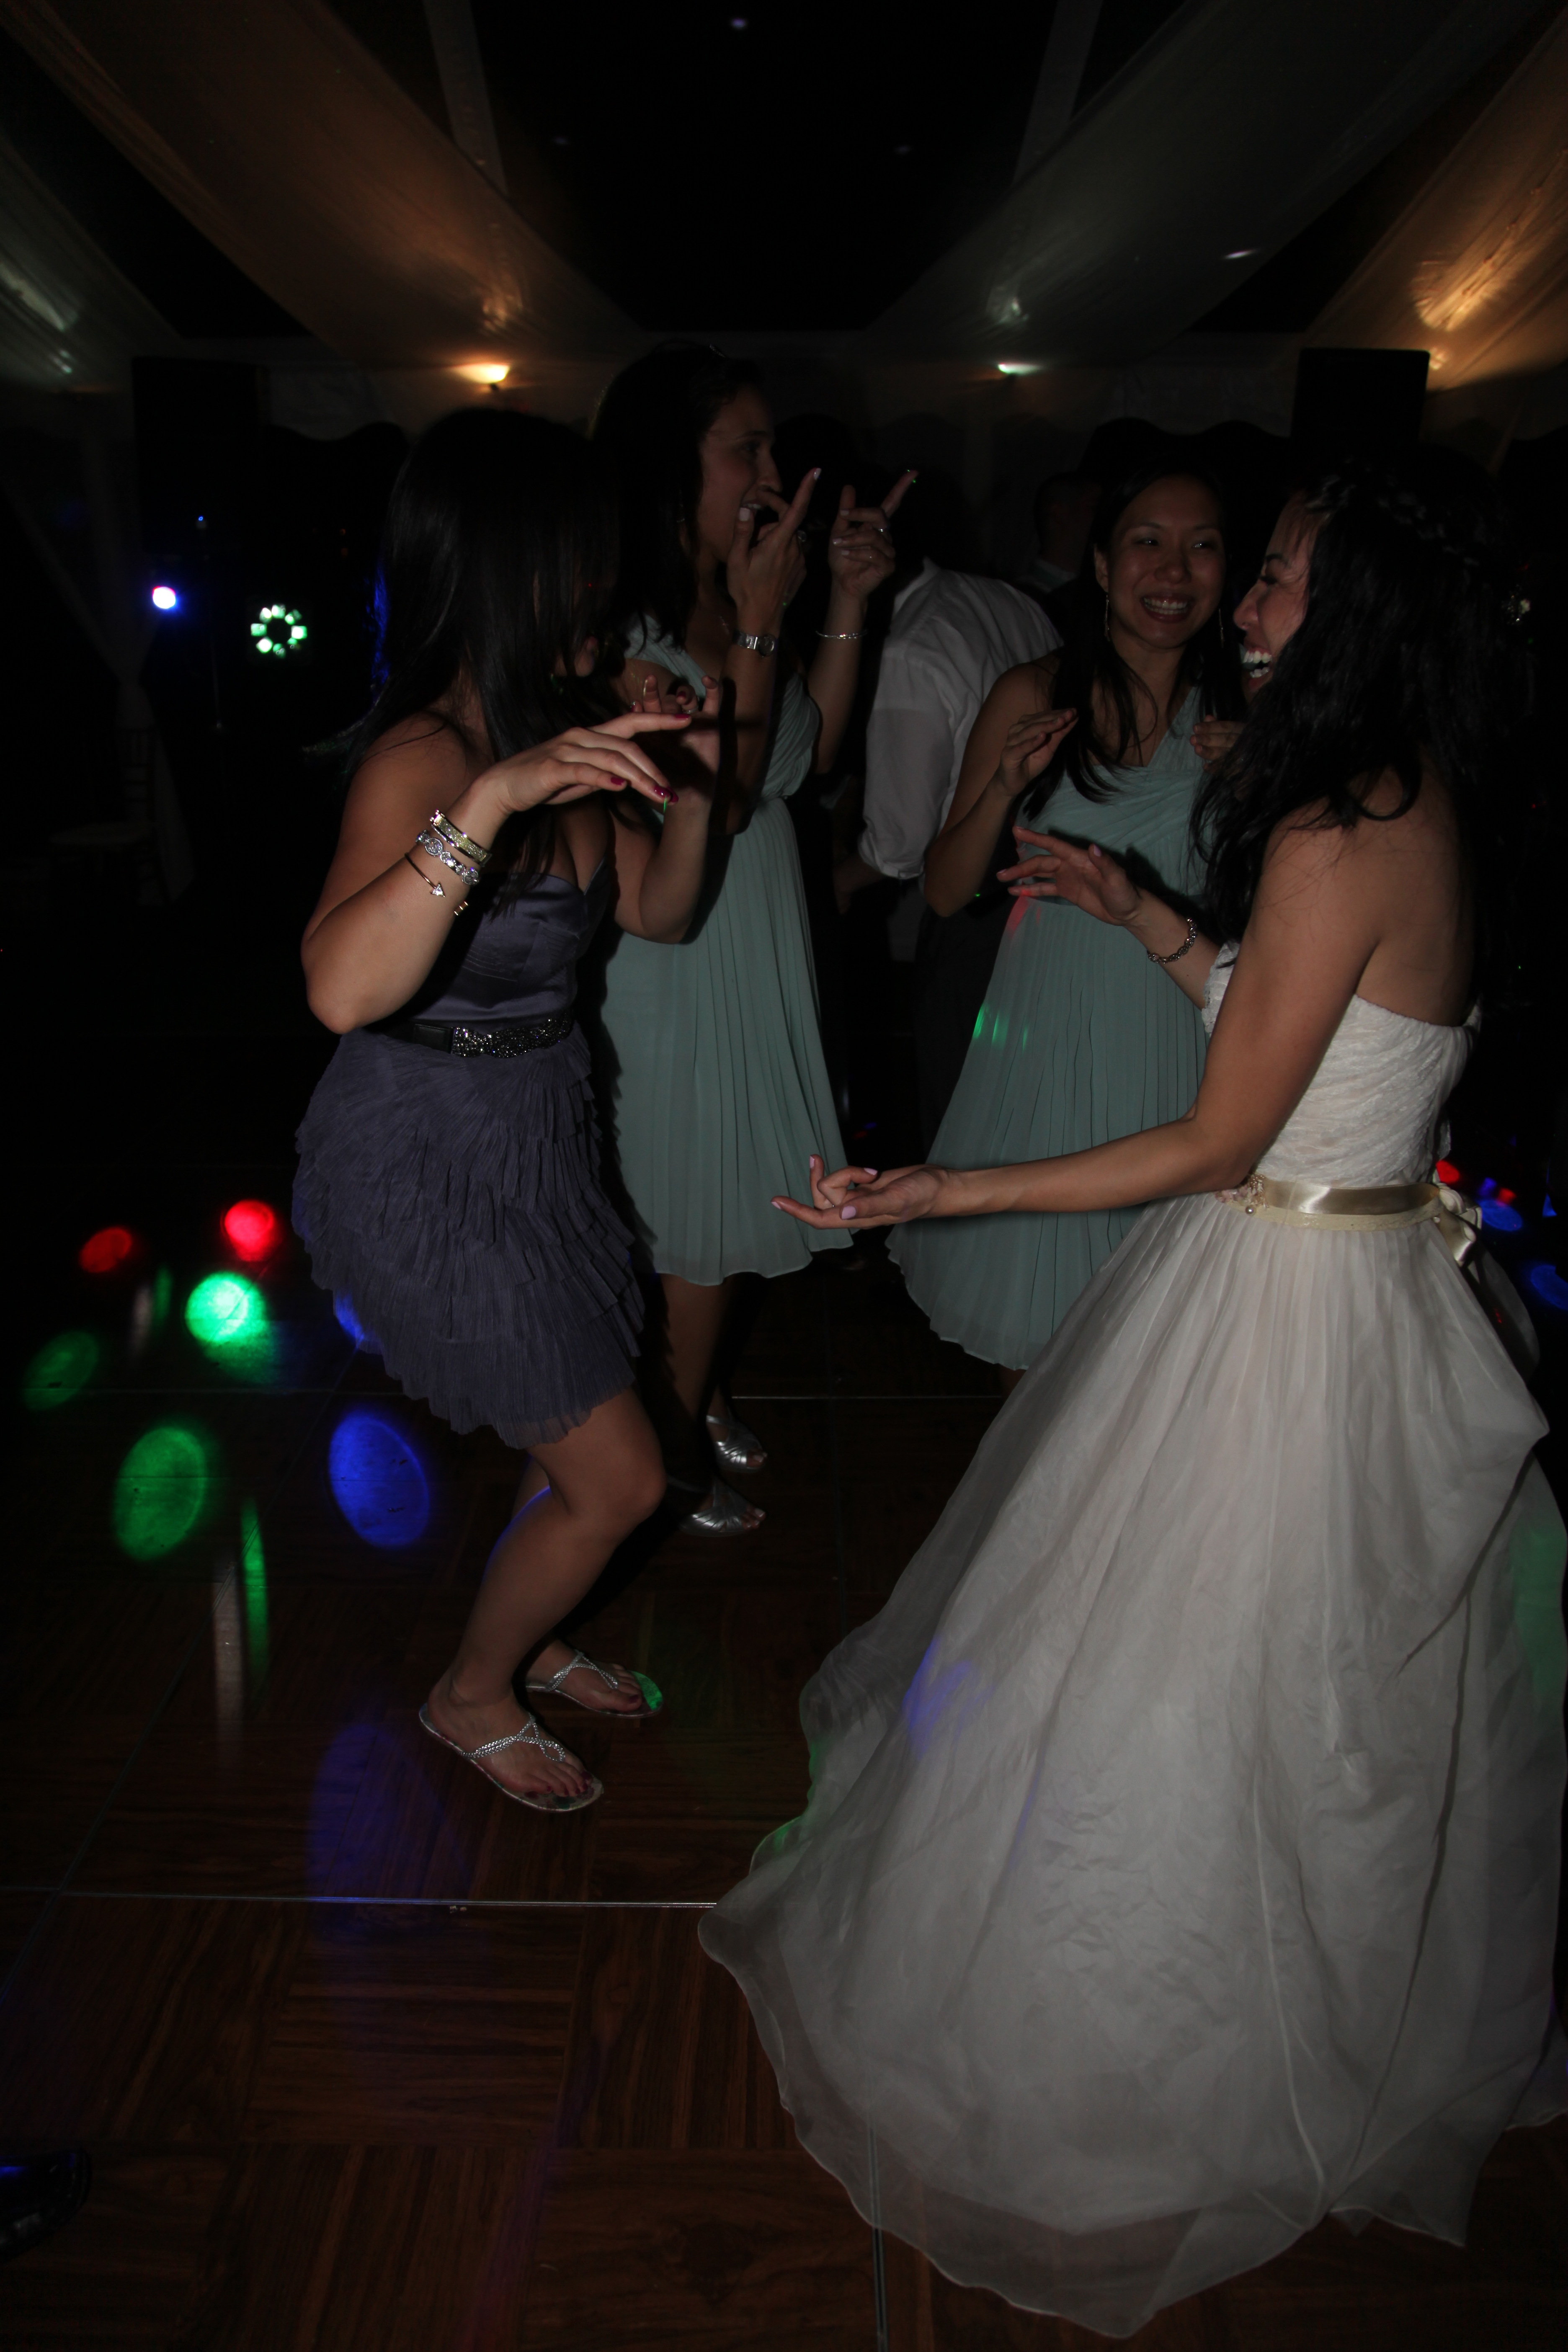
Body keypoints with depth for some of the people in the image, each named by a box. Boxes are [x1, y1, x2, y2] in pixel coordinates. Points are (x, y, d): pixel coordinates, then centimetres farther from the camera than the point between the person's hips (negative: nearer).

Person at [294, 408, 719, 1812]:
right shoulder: (422, 757, -25)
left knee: (584, 1451, 20)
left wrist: (689, 788, -7)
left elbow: (659, 912, 10)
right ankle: (471, 1694, 30)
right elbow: (343, 989, -40)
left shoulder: (558, 735, 0)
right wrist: (489, 803, -47)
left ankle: (531, 1638, 48)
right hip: (430, 1154, -8)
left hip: (536, 1129, 8)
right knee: (617, 1477, 3)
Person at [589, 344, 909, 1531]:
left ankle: (695, 1395, 43)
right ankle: (673, 1440, 30)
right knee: (677, 1203, 8)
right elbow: (714, 806, -25)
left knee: (728, 1189, 20)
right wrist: (758, 627, -26)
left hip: (757, 939, 8)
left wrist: (848, 603, 0)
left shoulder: (739, 594, 2)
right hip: (667, 959, -8)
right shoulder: (624, 632, -22)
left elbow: (813, 750, 10)